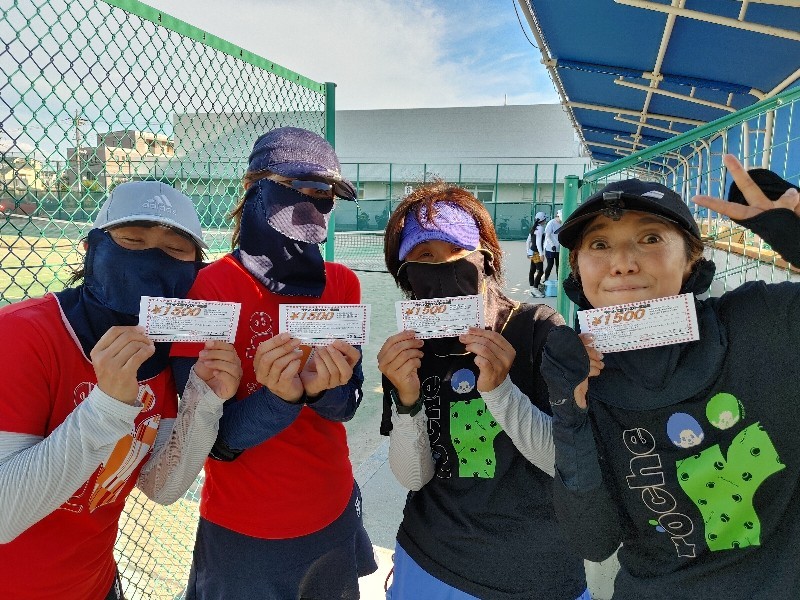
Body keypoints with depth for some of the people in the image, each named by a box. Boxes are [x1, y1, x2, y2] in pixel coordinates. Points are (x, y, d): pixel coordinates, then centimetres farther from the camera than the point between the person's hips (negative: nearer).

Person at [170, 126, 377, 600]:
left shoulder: (343, 284, -5)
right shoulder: (207, 289, -18)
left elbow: (347, 405, -7)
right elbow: (216, 439, -18)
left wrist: (323, 388, -28)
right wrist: (280, 396, -35)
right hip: (244, 533, -4)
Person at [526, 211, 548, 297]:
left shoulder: (533, 228, 12)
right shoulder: (540, 228, -15)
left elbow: (528, 242, 17)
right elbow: (538, 242, -22)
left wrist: (528, 252, 24)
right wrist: (541, 254, -22)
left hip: (532, 253, 10)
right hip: (537, 253, -10)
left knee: (532, 271, 13)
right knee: (540, 271, -8)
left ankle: (532, 288, 21)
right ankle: (535, 289, -9)